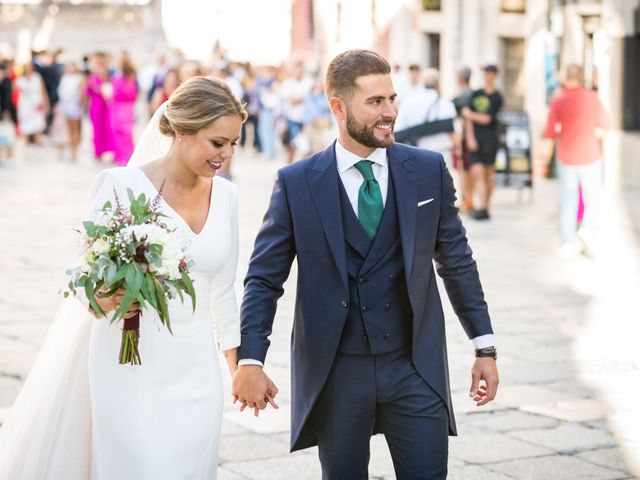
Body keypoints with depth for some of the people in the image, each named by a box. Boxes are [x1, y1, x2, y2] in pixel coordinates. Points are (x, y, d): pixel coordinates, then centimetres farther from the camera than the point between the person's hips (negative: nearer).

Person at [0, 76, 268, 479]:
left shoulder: (226, 195, 5)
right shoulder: (123, 185, -11)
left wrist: (239, 368, 15)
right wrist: (107, 300, -29)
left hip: (195, 371, 5)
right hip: (131, 368, -5)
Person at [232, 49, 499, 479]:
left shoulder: (429, 170, 1)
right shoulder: (297, 184, -4)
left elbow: (457, 262, 8)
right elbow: (264, 279, -2)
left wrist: (485, 347, 7)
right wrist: (251, 360, -12)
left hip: (415, 368, 1)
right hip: (335, 374, -1)